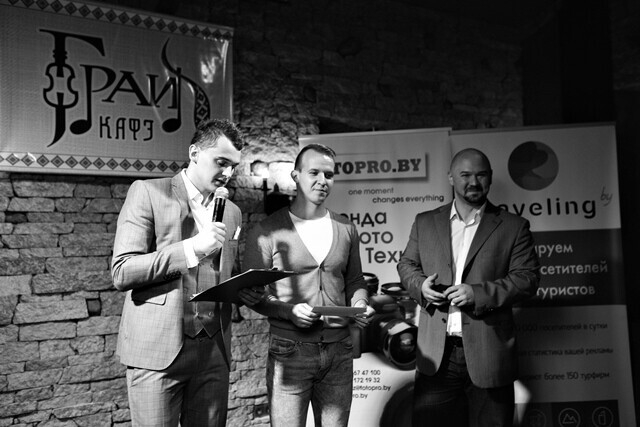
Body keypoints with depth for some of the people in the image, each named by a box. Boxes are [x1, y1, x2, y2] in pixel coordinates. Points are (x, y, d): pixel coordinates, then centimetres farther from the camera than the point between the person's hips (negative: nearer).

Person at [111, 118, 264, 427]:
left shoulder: (232, 212, 14)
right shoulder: (148, 193, -2)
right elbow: (122, 272, -10)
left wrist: (244, 290, -1)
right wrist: (192, 247, -18)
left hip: (213, 352, 5)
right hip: (157, 350, -4)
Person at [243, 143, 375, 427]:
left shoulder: (346, 229, 9)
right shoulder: (267, 231, -4)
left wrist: (360, 303, -5)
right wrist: (289, 311, -18)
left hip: (339, 349, 4)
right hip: (289, 350, -4)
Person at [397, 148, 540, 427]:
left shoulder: (514, 227, 3)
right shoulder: (425, 222, 11)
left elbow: (527, 278, -3)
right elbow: (406, 264, 17)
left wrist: (478, 293, -16)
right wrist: (420, 285, -6)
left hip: (488, 353, -1)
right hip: (436, 354, 2)